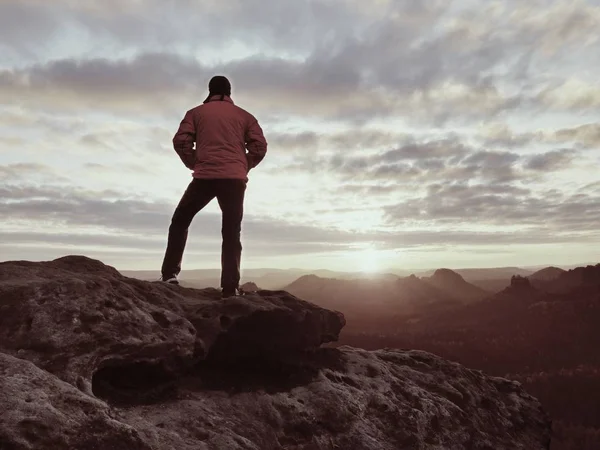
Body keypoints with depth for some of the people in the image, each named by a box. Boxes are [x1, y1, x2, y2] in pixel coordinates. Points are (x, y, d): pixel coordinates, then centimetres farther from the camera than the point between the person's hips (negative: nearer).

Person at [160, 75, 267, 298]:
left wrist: (194, 164, 15)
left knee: (180, 221, 17)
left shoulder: (196, 112, 14)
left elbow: (180, 141, 1)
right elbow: (260, 146, 5)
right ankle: (230, 288, -2)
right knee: (231, 233, 5)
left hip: (205, 177, -1)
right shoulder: (244, 116, 16)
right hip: (234, 179, 1)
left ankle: (170, 274, 9)